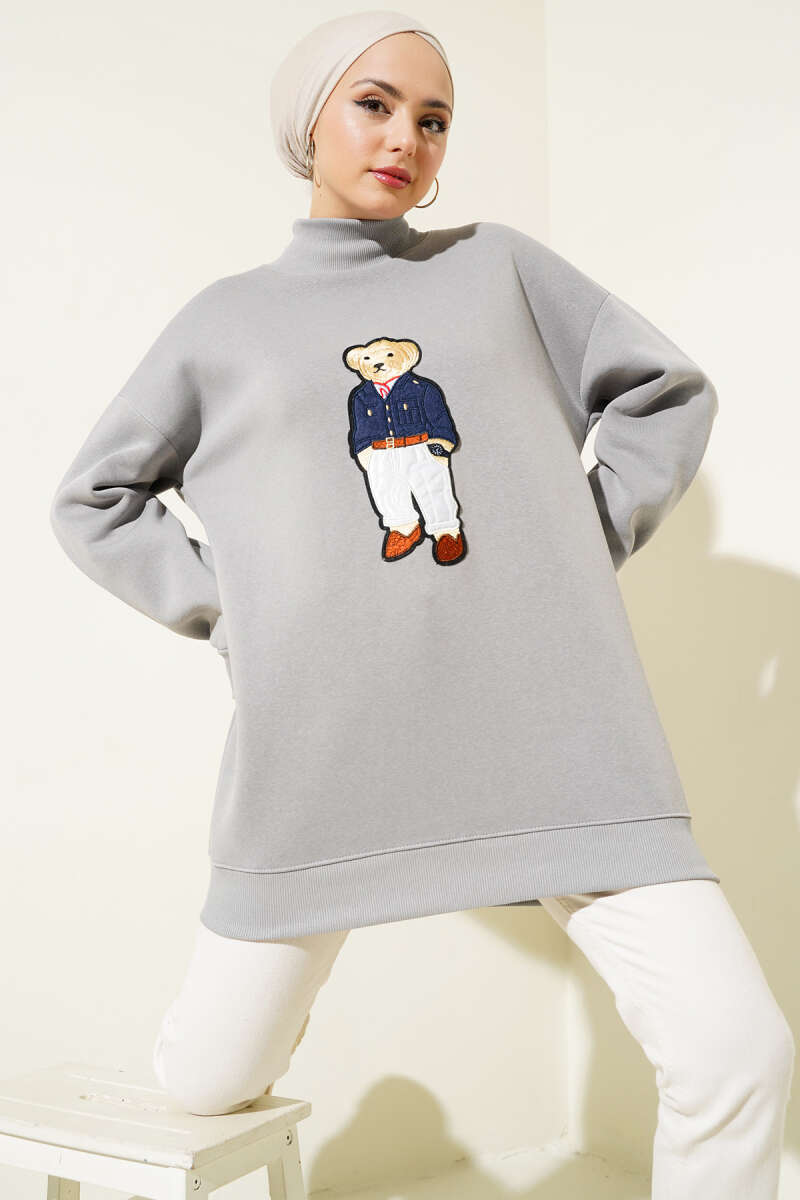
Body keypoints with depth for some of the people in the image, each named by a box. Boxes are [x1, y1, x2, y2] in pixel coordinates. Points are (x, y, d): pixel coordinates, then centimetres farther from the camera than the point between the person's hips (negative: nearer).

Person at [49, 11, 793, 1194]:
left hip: (548, 734, 0)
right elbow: (93, 498, 18)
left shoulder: (499, 266, 13)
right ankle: (271, 985, 45)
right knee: (211, 1080, 9)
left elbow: (668, 392, 19)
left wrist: (588, 540, 7)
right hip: (322, 749, 0)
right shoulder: (227, 321, 12)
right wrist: (224, 612, 6)